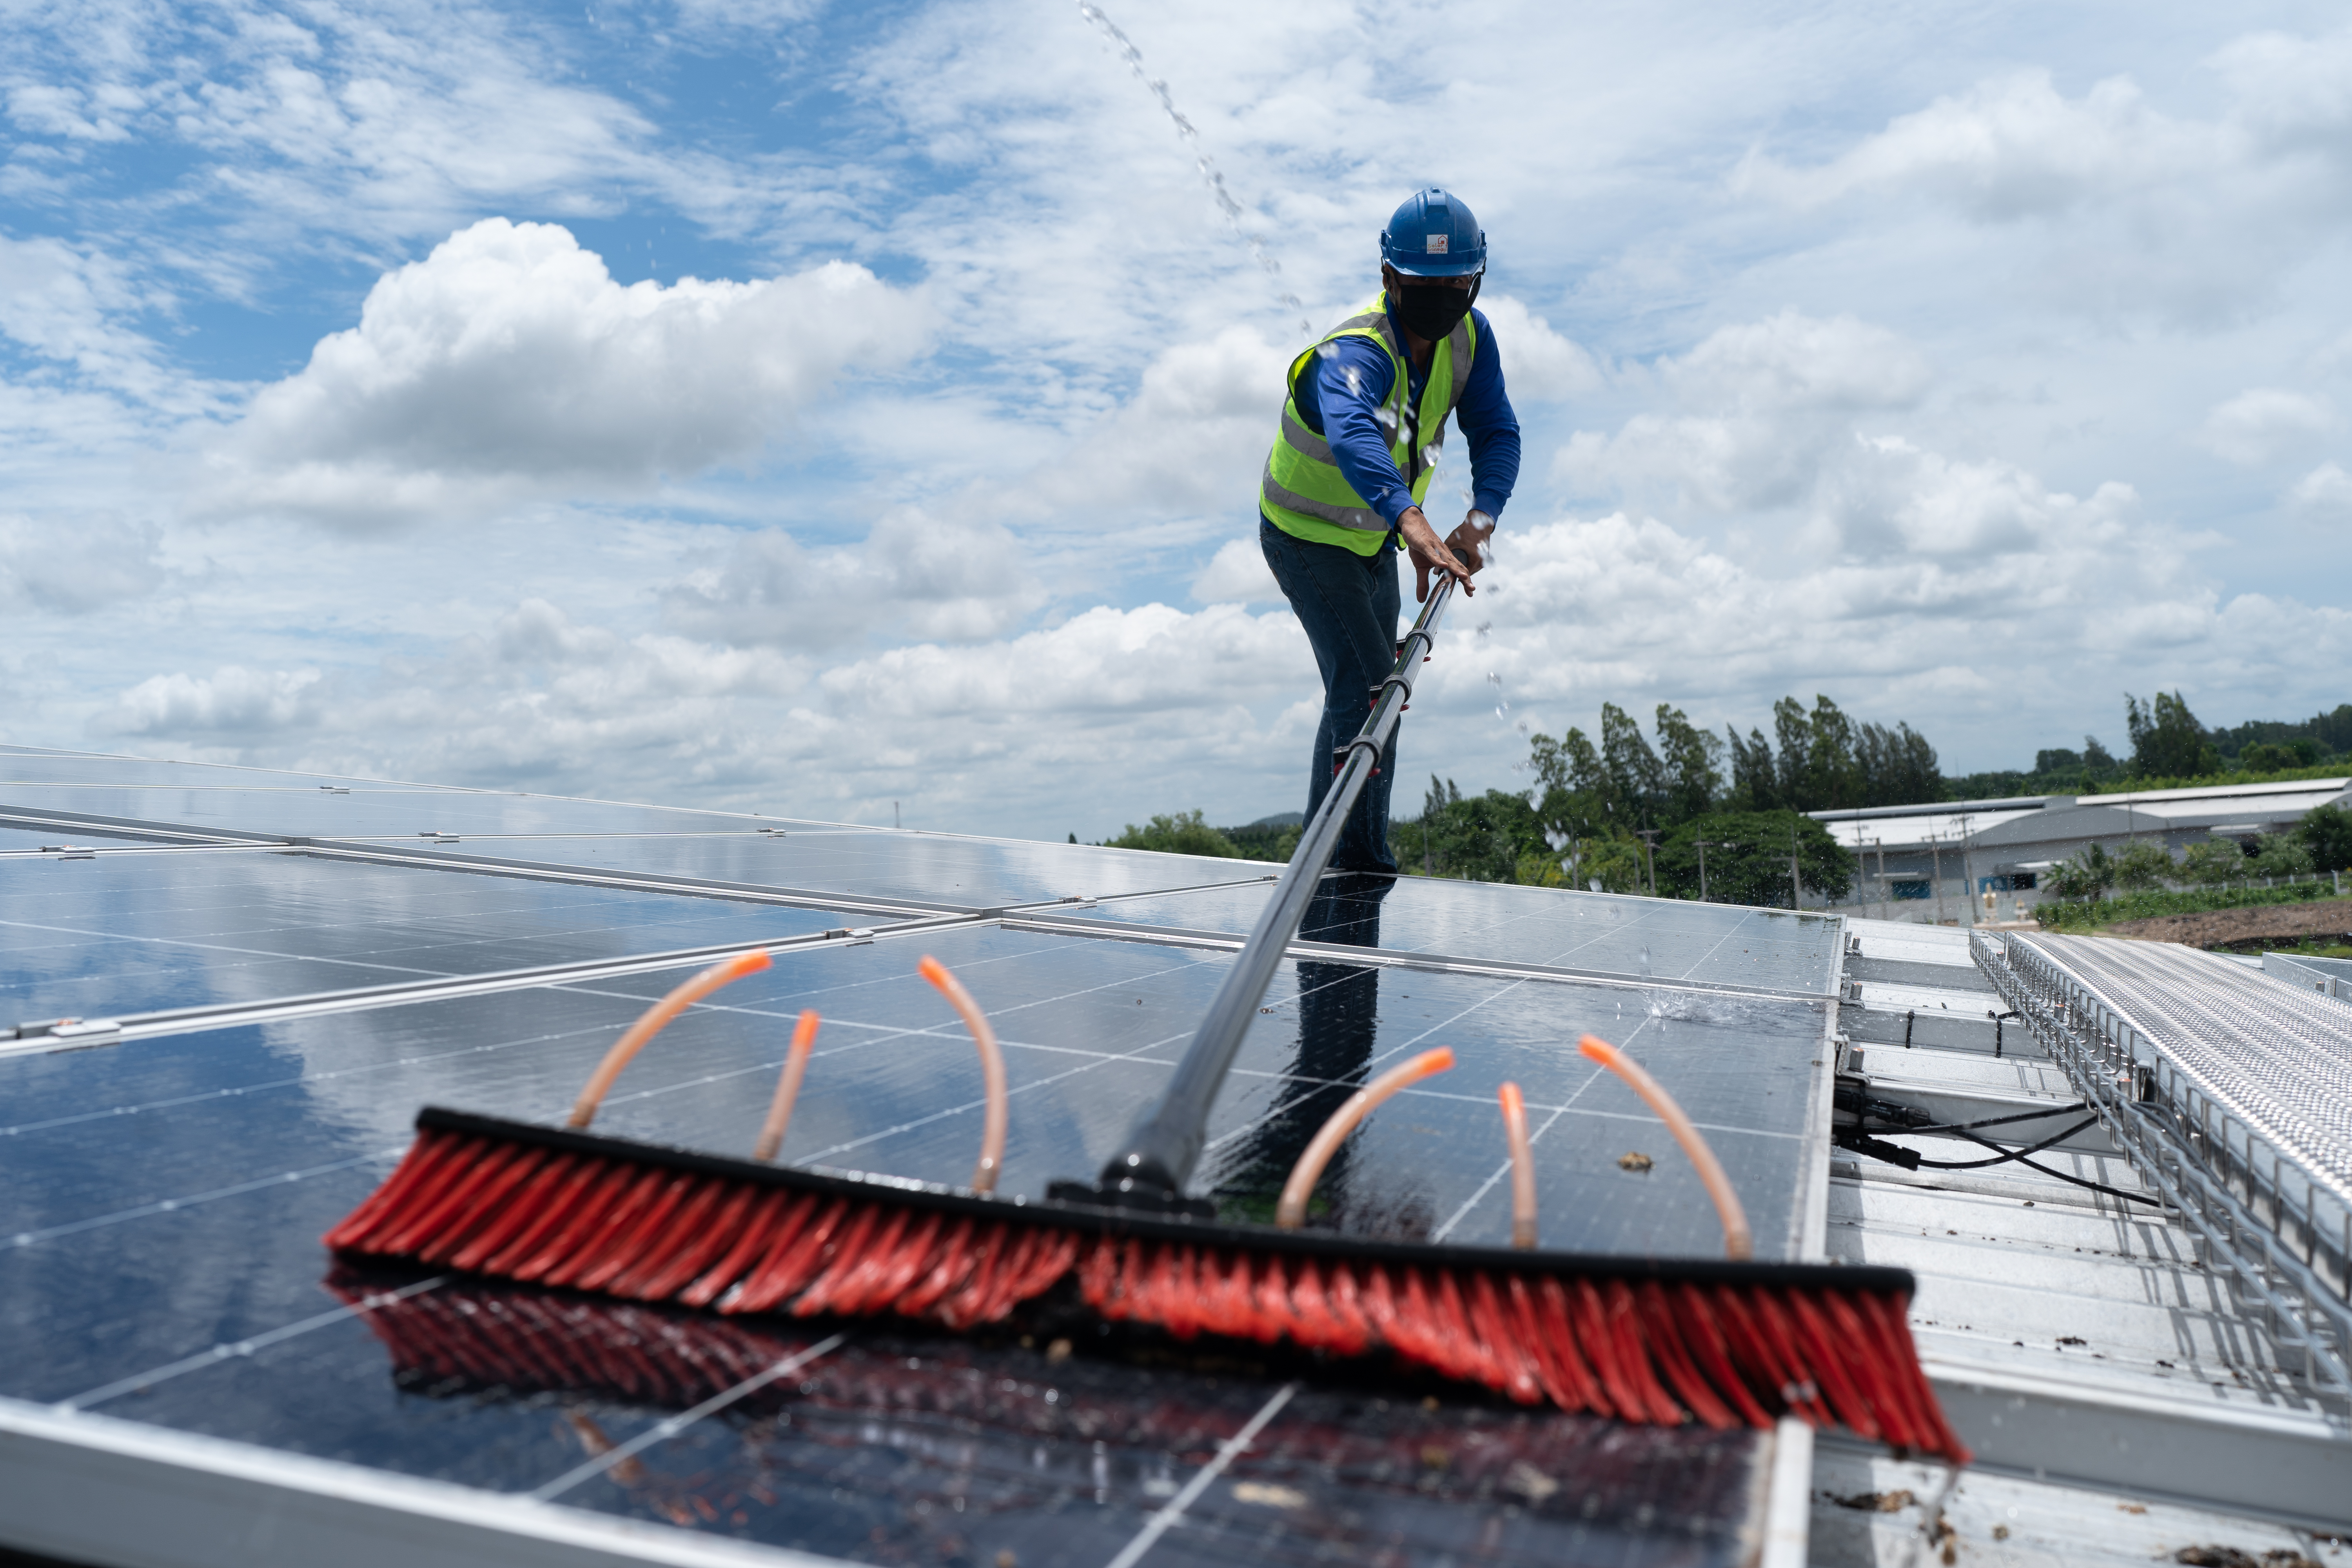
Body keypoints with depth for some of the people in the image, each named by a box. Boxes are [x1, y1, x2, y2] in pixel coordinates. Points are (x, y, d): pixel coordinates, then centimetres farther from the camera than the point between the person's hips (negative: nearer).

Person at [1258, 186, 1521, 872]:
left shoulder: (1470, 335, -11)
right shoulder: (1356, 353, -35)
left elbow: (1497, 433, -14)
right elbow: (1353, 436, -56)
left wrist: (1479, 520, -34)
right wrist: (1412, 521, -74)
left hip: (1375, 538, 8)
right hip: (1307, 536, -8)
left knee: (1373, 693, 17)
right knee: (1367, 685, -18)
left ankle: (1362, 855, 33)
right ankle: (1339, 858, -8)